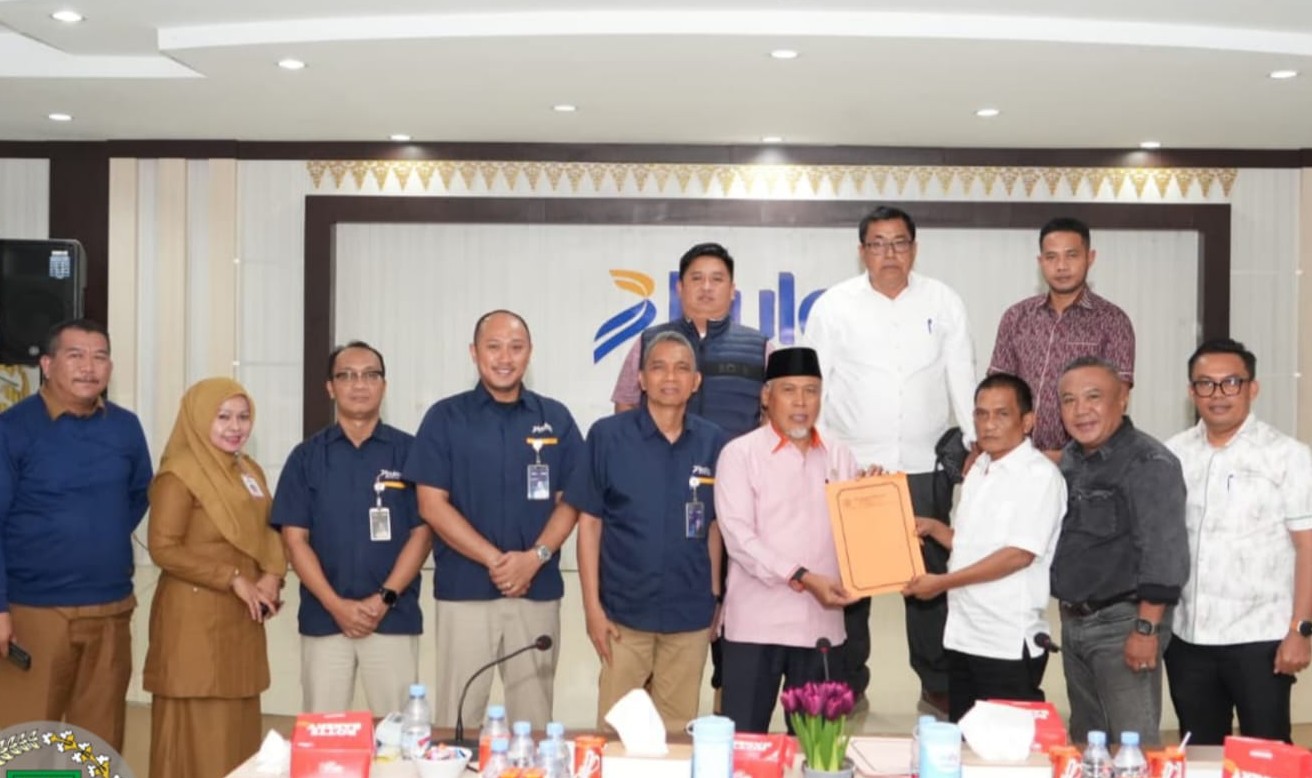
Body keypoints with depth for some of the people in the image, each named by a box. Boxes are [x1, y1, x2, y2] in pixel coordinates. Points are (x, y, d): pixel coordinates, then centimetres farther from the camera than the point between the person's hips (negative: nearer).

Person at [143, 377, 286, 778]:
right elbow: (163, 548, -16)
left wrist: (272, 576, -2)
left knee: (238, 727, 11)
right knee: (197, 732, -3)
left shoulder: (250, 471, 13)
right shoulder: (179, 474, -10)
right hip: (195, 619, -7)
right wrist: (234, 581, -17)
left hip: (242, 619, 7)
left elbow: (266, 534, 19)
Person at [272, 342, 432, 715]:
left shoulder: (409, 451, 2)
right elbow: (294, 538, 1)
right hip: (324, 619, 1)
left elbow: (422, 533, 0)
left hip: (394, 619, -1)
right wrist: (336, 605, -10)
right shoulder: (307, 456, 5)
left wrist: (383, 599, -11)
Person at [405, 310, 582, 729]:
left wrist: (535, 557, -12)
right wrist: (495, 559, -13)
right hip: (464, 588, -2)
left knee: (534, 718, 8)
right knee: (457, 717, 2)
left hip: (538, 588, 2)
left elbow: (570, 501, 5)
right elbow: (432, 505, -4)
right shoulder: (445, 418, 1)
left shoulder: (555, 419, 7)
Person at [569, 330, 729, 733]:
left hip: (690, 614, 2)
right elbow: (589, 521, -4)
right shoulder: (607, 435, -7)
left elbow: (713, 524, 9)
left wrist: (714, 598, 8)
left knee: (678, 728, 13)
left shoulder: (713, 442, 0)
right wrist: (592, 606, -7)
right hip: (624, 610, -2)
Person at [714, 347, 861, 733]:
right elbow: (739, 536, -11)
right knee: (744, 736, -1)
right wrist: (802, 578, -17)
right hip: (757, 621, -4)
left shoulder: (838, 457, 12)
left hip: (821, 621, 4)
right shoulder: (740, 454, -2)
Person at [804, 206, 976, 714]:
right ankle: (848, 685, 18)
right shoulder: (834, 306, 3)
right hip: (850, 465, -1)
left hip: (925, 467, 1)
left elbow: (962, 378, 6)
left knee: (930, 576, 6)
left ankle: (938, 686, 19)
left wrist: (976, 441, -3)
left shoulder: (944, 303, 6)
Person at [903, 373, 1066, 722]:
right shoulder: (978, 471, 14)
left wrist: (942, 582, -16)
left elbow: (1020, 554, -19)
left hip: (1010, 644, -8)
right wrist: (932, 528, 5)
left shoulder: (1039, 474, -12)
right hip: (963, 636, 8)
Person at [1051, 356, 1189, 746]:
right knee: (1086, 742, 18)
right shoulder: (1070, 459, 9)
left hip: (1122, 622, -8)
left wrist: (1147, 628, -22)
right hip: (1074, 621, 8)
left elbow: (1163, 554, -20)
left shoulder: (1149, 463, -16)